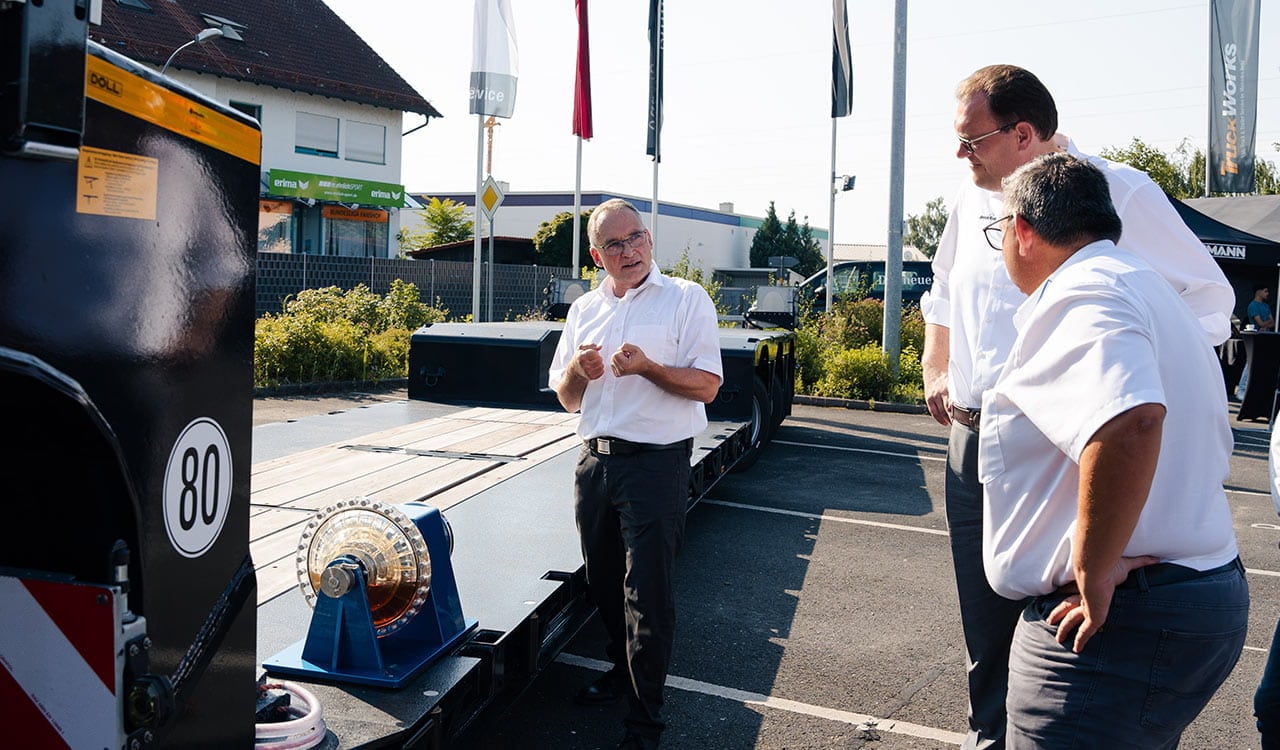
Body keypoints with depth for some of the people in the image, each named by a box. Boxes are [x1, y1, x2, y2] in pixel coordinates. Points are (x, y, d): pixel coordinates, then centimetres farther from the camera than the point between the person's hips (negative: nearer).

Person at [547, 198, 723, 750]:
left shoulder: (685, 299, -3)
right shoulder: (584, 310, 13)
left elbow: (706, 386, -10)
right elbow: (567, 399, 16)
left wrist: (647, 367, -23)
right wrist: (577, 370, -6)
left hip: (656, 462, -6)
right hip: (595, 460, 6)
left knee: (648, 591, -4)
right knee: (602, 581, 17)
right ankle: (622, 671, 40)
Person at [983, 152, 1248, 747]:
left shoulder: (1078, 295, -16)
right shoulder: (1151, 290, 17)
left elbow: (1130, 421, -37)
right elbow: (1212, 449, 27)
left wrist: (1093, 573, -27)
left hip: (1115, 622, -10)